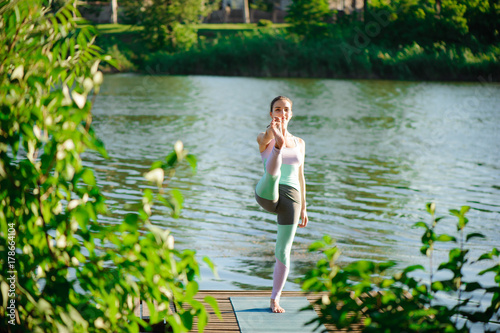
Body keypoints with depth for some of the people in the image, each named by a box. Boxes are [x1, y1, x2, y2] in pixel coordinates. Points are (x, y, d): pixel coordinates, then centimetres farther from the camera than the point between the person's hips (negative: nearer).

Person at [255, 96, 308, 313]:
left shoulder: (299, 143, 18)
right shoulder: (264, 138, 7)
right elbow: (266, 138, -20)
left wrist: (303, 208, 19)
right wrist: (277, 140, -44)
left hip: (291, 198, 2)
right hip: (267, 195, -2)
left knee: (283, 252, 0)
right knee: (273, 172, -36)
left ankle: (275, 299, 11)